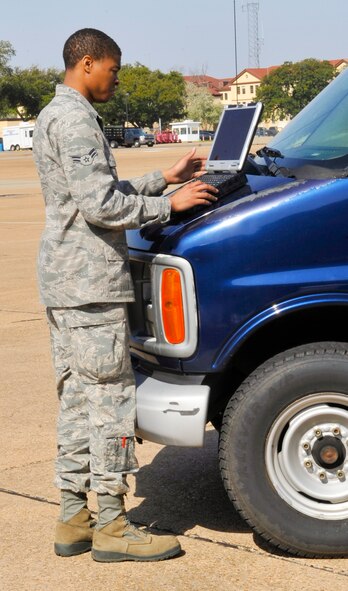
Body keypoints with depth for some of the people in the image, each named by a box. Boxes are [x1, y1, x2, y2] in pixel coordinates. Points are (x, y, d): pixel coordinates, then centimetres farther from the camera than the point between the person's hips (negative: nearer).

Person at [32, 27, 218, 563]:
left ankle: (73, 520, 16)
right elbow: (100, 205, -21)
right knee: (111, 399, -5)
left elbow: (108, 193, 24)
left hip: (64, 280, 11)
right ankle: (112, 527, 1)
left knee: (78, 399, 11)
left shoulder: (54, 116, 21)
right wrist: (168, 204, -12)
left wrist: (164, 178, 20)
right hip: (89, 280, -11)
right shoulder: (74, 120, -13)